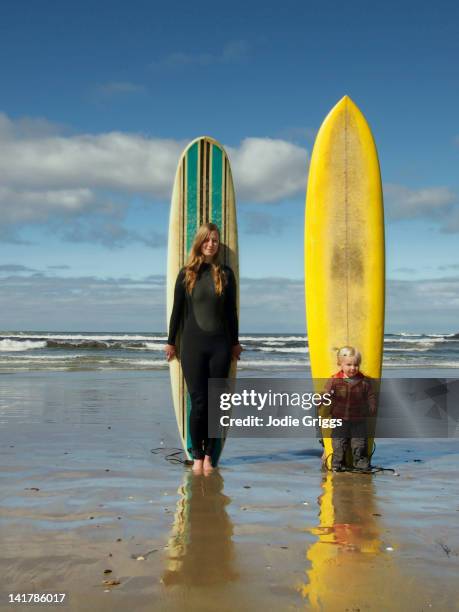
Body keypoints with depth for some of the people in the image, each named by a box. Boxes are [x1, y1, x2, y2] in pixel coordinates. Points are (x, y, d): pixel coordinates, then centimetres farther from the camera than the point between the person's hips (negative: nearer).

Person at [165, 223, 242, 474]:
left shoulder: (225, 273, 6)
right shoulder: (186, 274, 3)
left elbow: (231, 311, 10)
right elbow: (177, 310, 7)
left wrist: (235, 342, 12)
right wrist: (171, 341, 7)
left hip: (220, 344, 1)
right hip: (193, 343, -1)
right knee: (199, 402, -2)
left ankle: (209, 454, 13)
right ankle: (197, 455, 9)